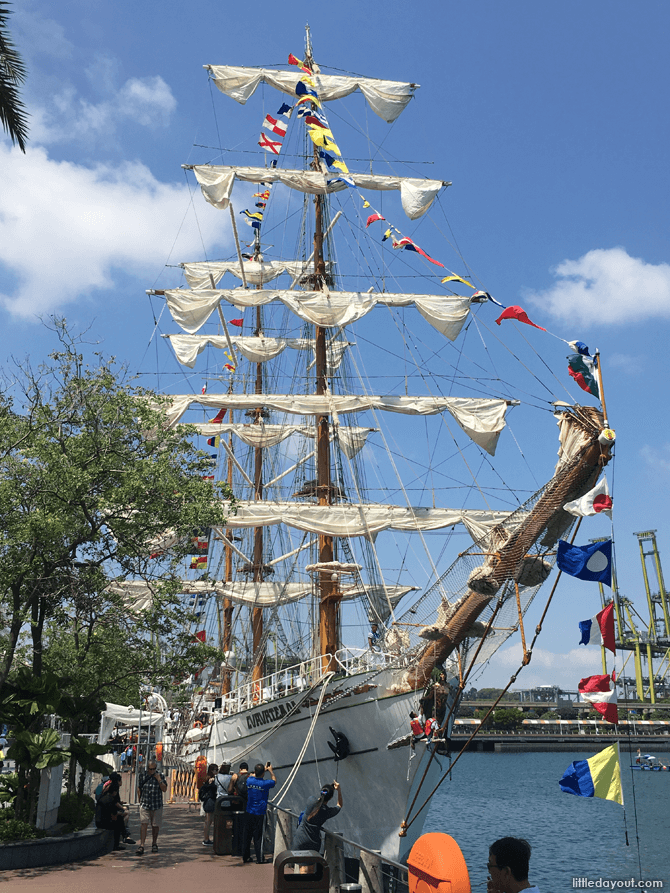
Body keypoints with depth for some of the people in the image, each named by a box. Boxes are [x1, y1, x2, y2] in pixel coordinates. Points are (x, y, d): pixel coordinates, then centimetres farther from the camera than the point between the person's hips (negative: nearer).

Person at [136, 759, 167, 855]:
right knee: (143, 824, -12)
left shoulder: (159, 776, -1)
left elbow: (164, 789, -4)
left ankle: (154, 844, 25)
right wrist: (141, 800, 12)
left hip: (157, 805, 0)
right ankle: (141, 846, -12)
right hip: (144, 805, 0)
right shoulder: (142, 776, 2)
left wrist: (159, 780, -16)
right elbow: (139, 788, 15)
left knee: (155, 826, 8)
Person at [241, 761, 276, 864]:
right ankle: (259, 859, 7)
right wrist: (270, 771, 21)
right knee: (258, 837, 2)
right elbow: (274, 781, 8)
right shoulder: (265, 783, -14)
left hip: (248, 813, 4)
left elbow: (254, 776, 21)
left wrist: (264, 769, 28)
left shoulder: (249, 780, -4)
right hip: (259, 814, -4)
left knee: (247, 835, 13)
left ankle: (245, 857, 22)